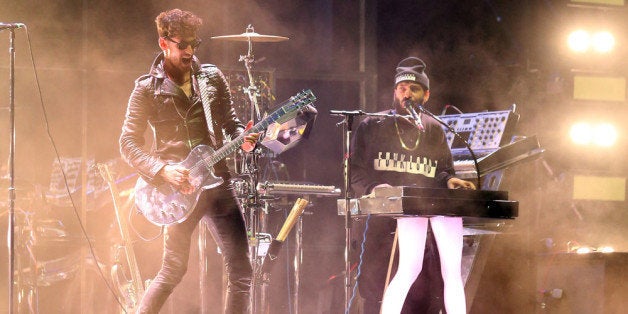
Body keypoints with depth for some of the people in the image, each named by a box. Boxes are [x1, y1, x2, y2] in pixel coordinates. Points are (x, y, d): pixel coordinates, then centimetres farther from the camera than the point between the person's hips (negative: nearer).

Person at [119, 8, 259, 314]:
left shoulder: (212, 77, 8)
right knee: (173, 269, -4)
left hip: (217, 182, 4)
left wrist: (242, 139, -8)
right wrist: (163, 170, -18)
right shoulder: (147, 88, -2)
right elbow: (128, 143, -4)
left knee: (240, 270, -1)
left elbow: (230, 122, 15)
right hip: (179, 189, -4)